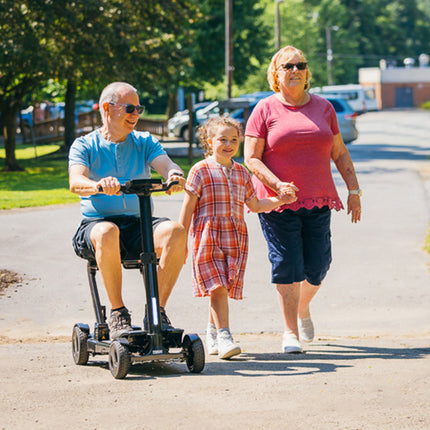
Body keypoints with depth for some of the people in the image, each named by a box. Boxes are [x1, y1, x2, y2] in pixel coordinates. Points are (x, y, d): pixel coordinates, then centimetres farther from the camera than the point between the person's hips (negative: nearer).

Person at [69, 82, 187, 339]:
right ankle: (118, 313, -25)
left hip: (138, 224, 3)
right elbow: (76, 183, -13)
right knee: (107, 232, -38)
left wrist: (174, 175, -31)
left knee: (175, 231, -28)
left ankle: (157, 310, -19)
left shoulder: (145, 142, 15)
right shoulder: (84, 146, 6)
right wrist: (99, 185, -37)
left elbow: (166, 164, -5)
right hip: (96, 223, -2)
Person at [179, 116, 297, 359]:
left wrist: (280, 200, 10)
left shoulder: (242, 173, 15)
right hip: (207, 238, -5)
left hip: (236, 239, 5)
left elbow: (254, 205, 25)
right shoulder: (201, 171, 0)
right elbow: (188, 207, -1)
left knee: (222, 288, 6)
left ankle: (212, 331, 24)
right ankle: (223, 335, -16)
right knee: (218, 287, -13)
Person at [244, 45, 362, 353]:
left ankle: (303, 310, 32)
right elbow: (251, 158, -3)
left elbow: (340, 153, 17)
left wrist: (354, 190, 10)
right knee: (287, 265, -7)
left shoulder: (323, 108, 12)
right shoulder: (265, 110, 1)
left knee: (317, 266, 1)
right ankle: (291, 332, 2)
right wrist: (277, 184, -17)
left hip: (318, 201, 3)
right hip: (278, 202, -3)